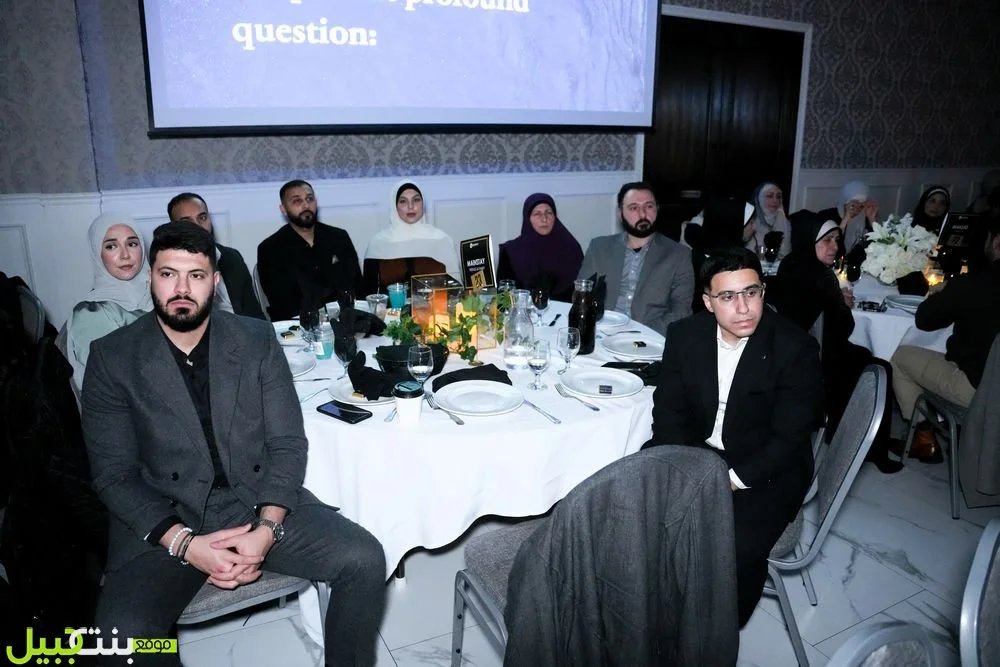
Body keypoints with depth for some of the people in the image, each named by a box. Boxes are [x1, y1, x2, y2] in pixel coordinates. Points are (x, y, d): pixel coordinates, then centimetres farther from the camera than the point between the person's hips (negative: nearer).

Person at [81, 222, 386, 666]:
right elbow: (114, 474, -5)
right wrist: (185, 543, -19)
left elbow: (288, 443, -1)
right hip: (164, 520, -1)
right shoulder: (112, 357, -1)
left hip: (259, 504, 2)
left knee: (365, 561, -18)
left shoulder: (257, 339, 2)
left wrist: (267, 528, -17)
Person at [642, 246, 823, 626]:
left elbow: (789, 439, -16)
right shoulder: (685, 335, -4)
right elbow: (669, 410, -3)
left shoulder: (796, 348, -15)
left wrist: (732, 481, -23)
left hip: (766, 468, -3)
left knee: (737, 549, -27)